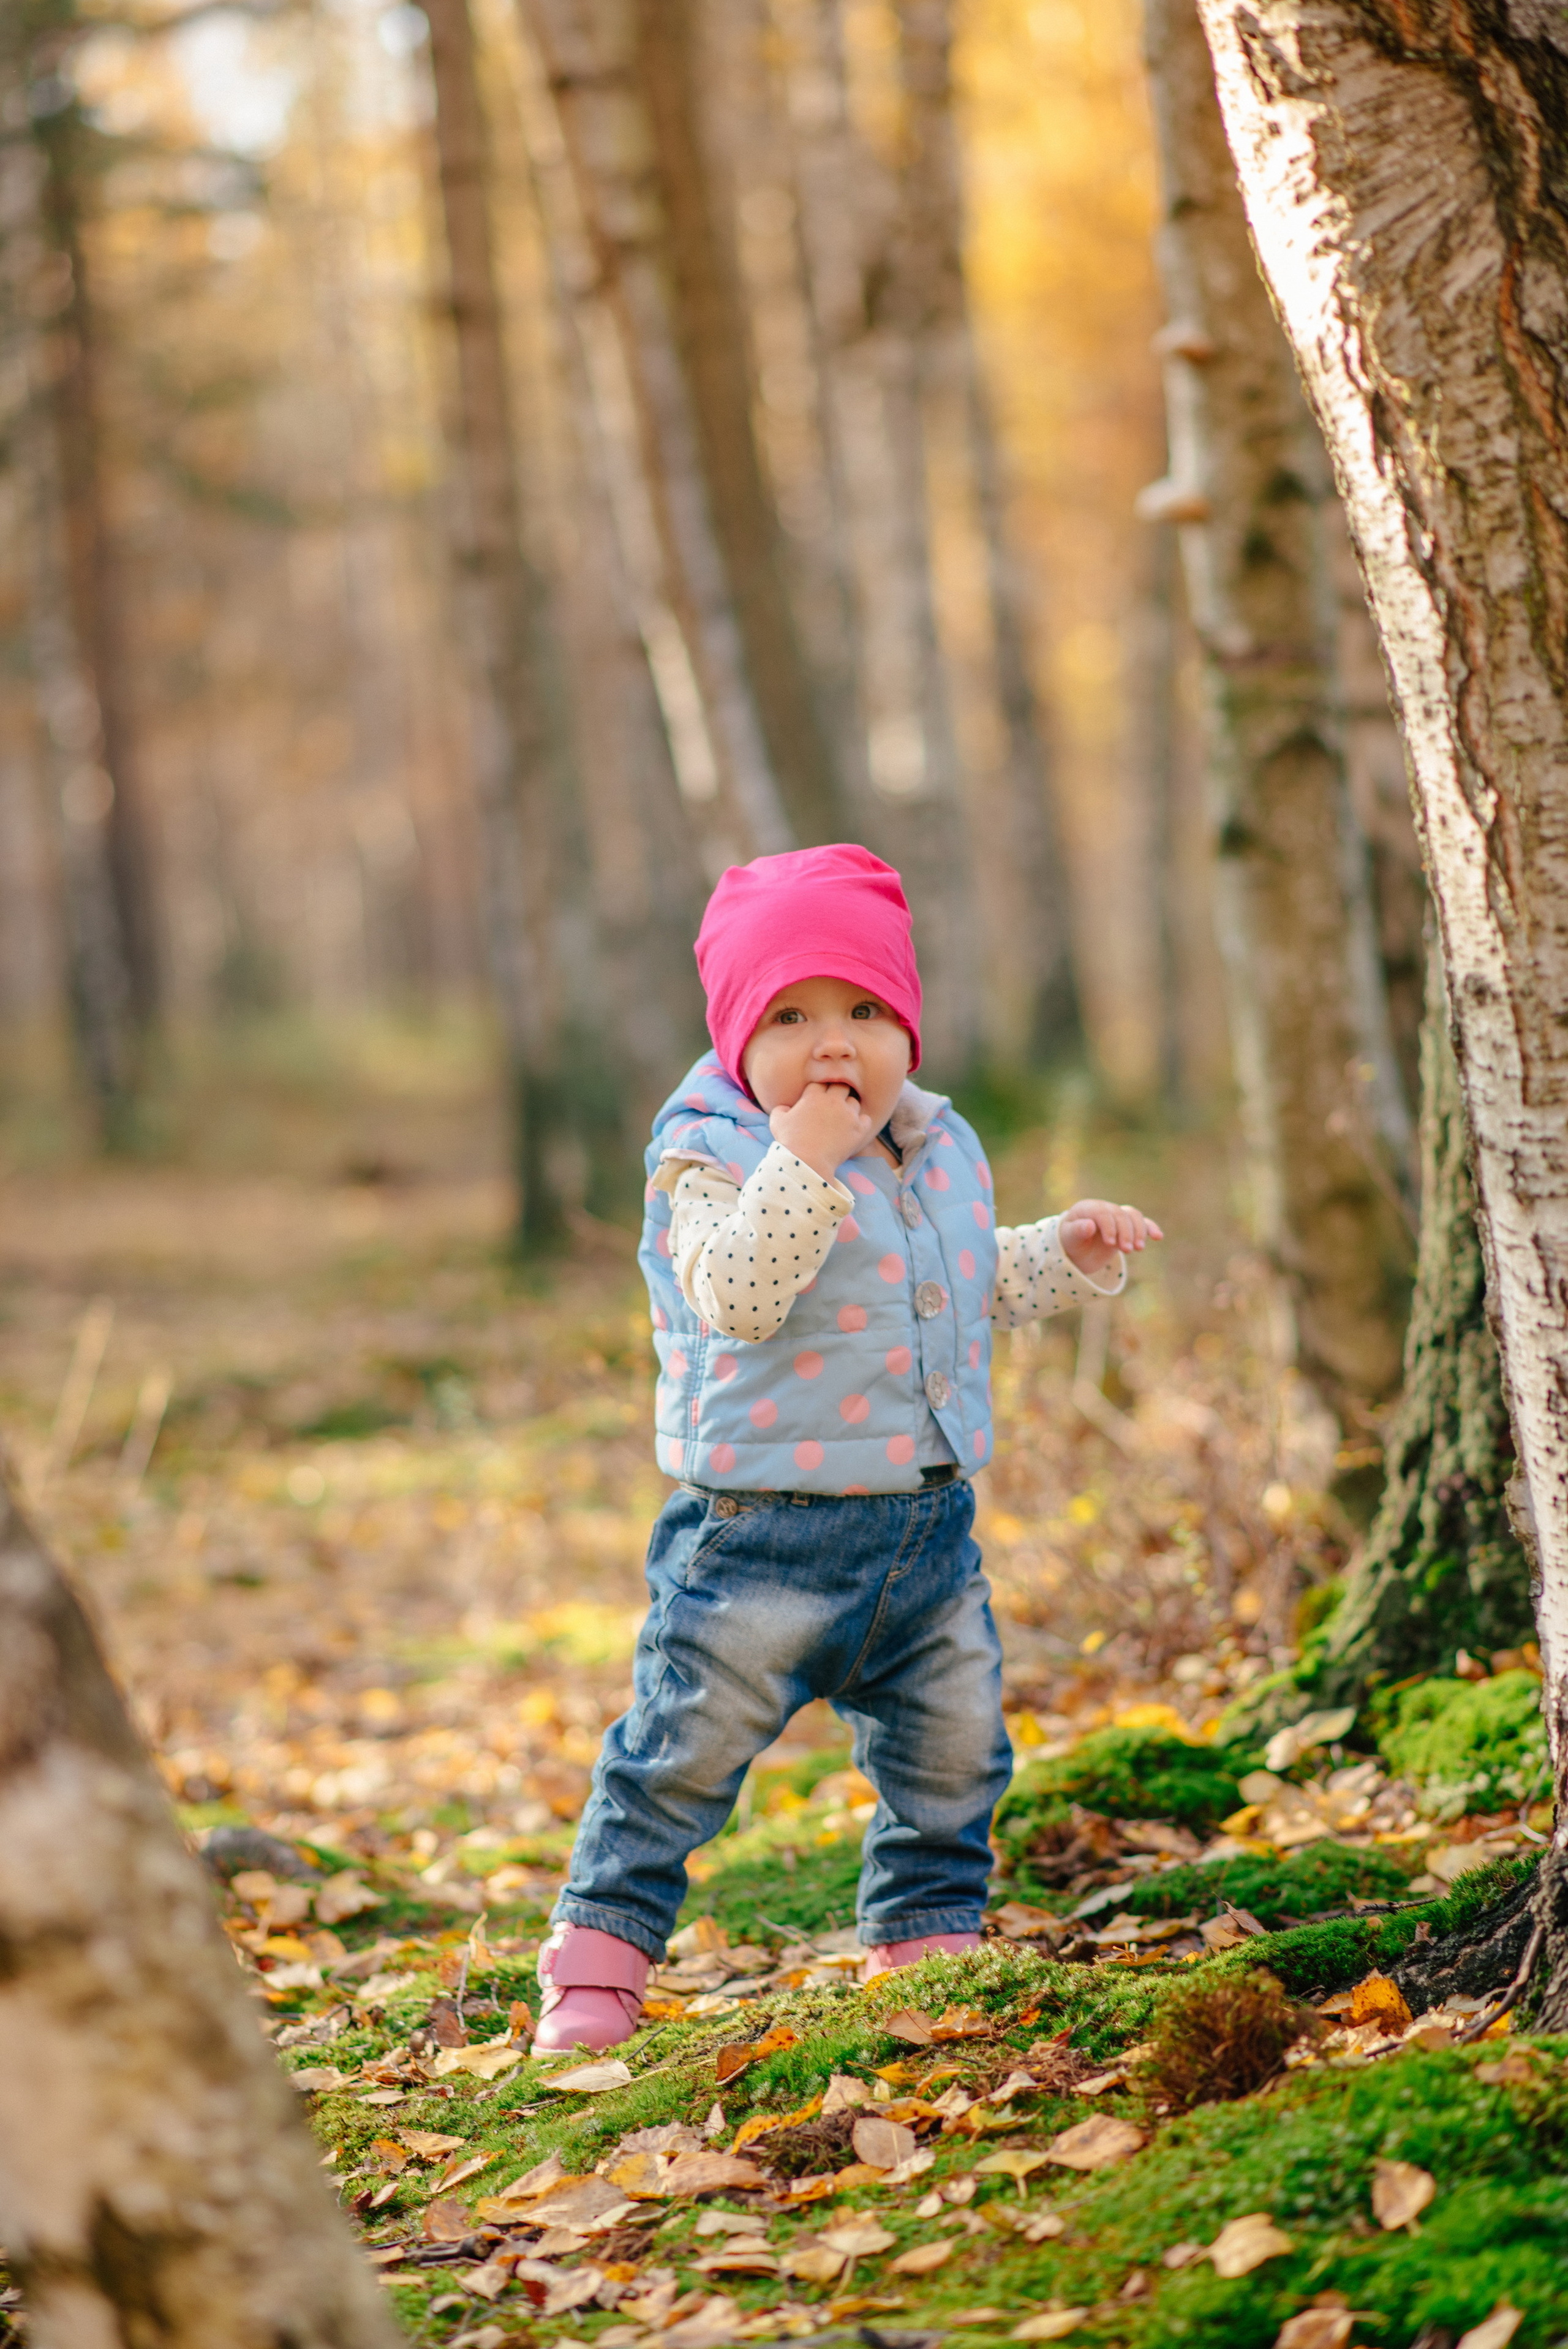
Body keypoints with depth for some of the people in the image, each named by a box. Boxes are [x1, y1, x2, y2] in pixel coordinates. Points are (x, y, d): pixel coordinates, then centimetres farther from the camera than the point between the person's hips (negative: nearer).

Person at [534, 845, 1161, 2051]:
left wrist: (1068, 1252, 9)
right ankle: (597, 1962, 8)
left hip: (929, 1519, 7)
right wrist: (804, 1163, -33)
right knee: (686, 1751, -4)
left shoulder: (939, 1145, 9)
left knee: (953, 1751, 14)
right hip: (763, 1528, -6)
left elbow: (984, 1281, 24)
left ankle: (929, 1944, 32)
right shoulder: (716, 1155, -13)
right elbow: (733, 1296, -30)